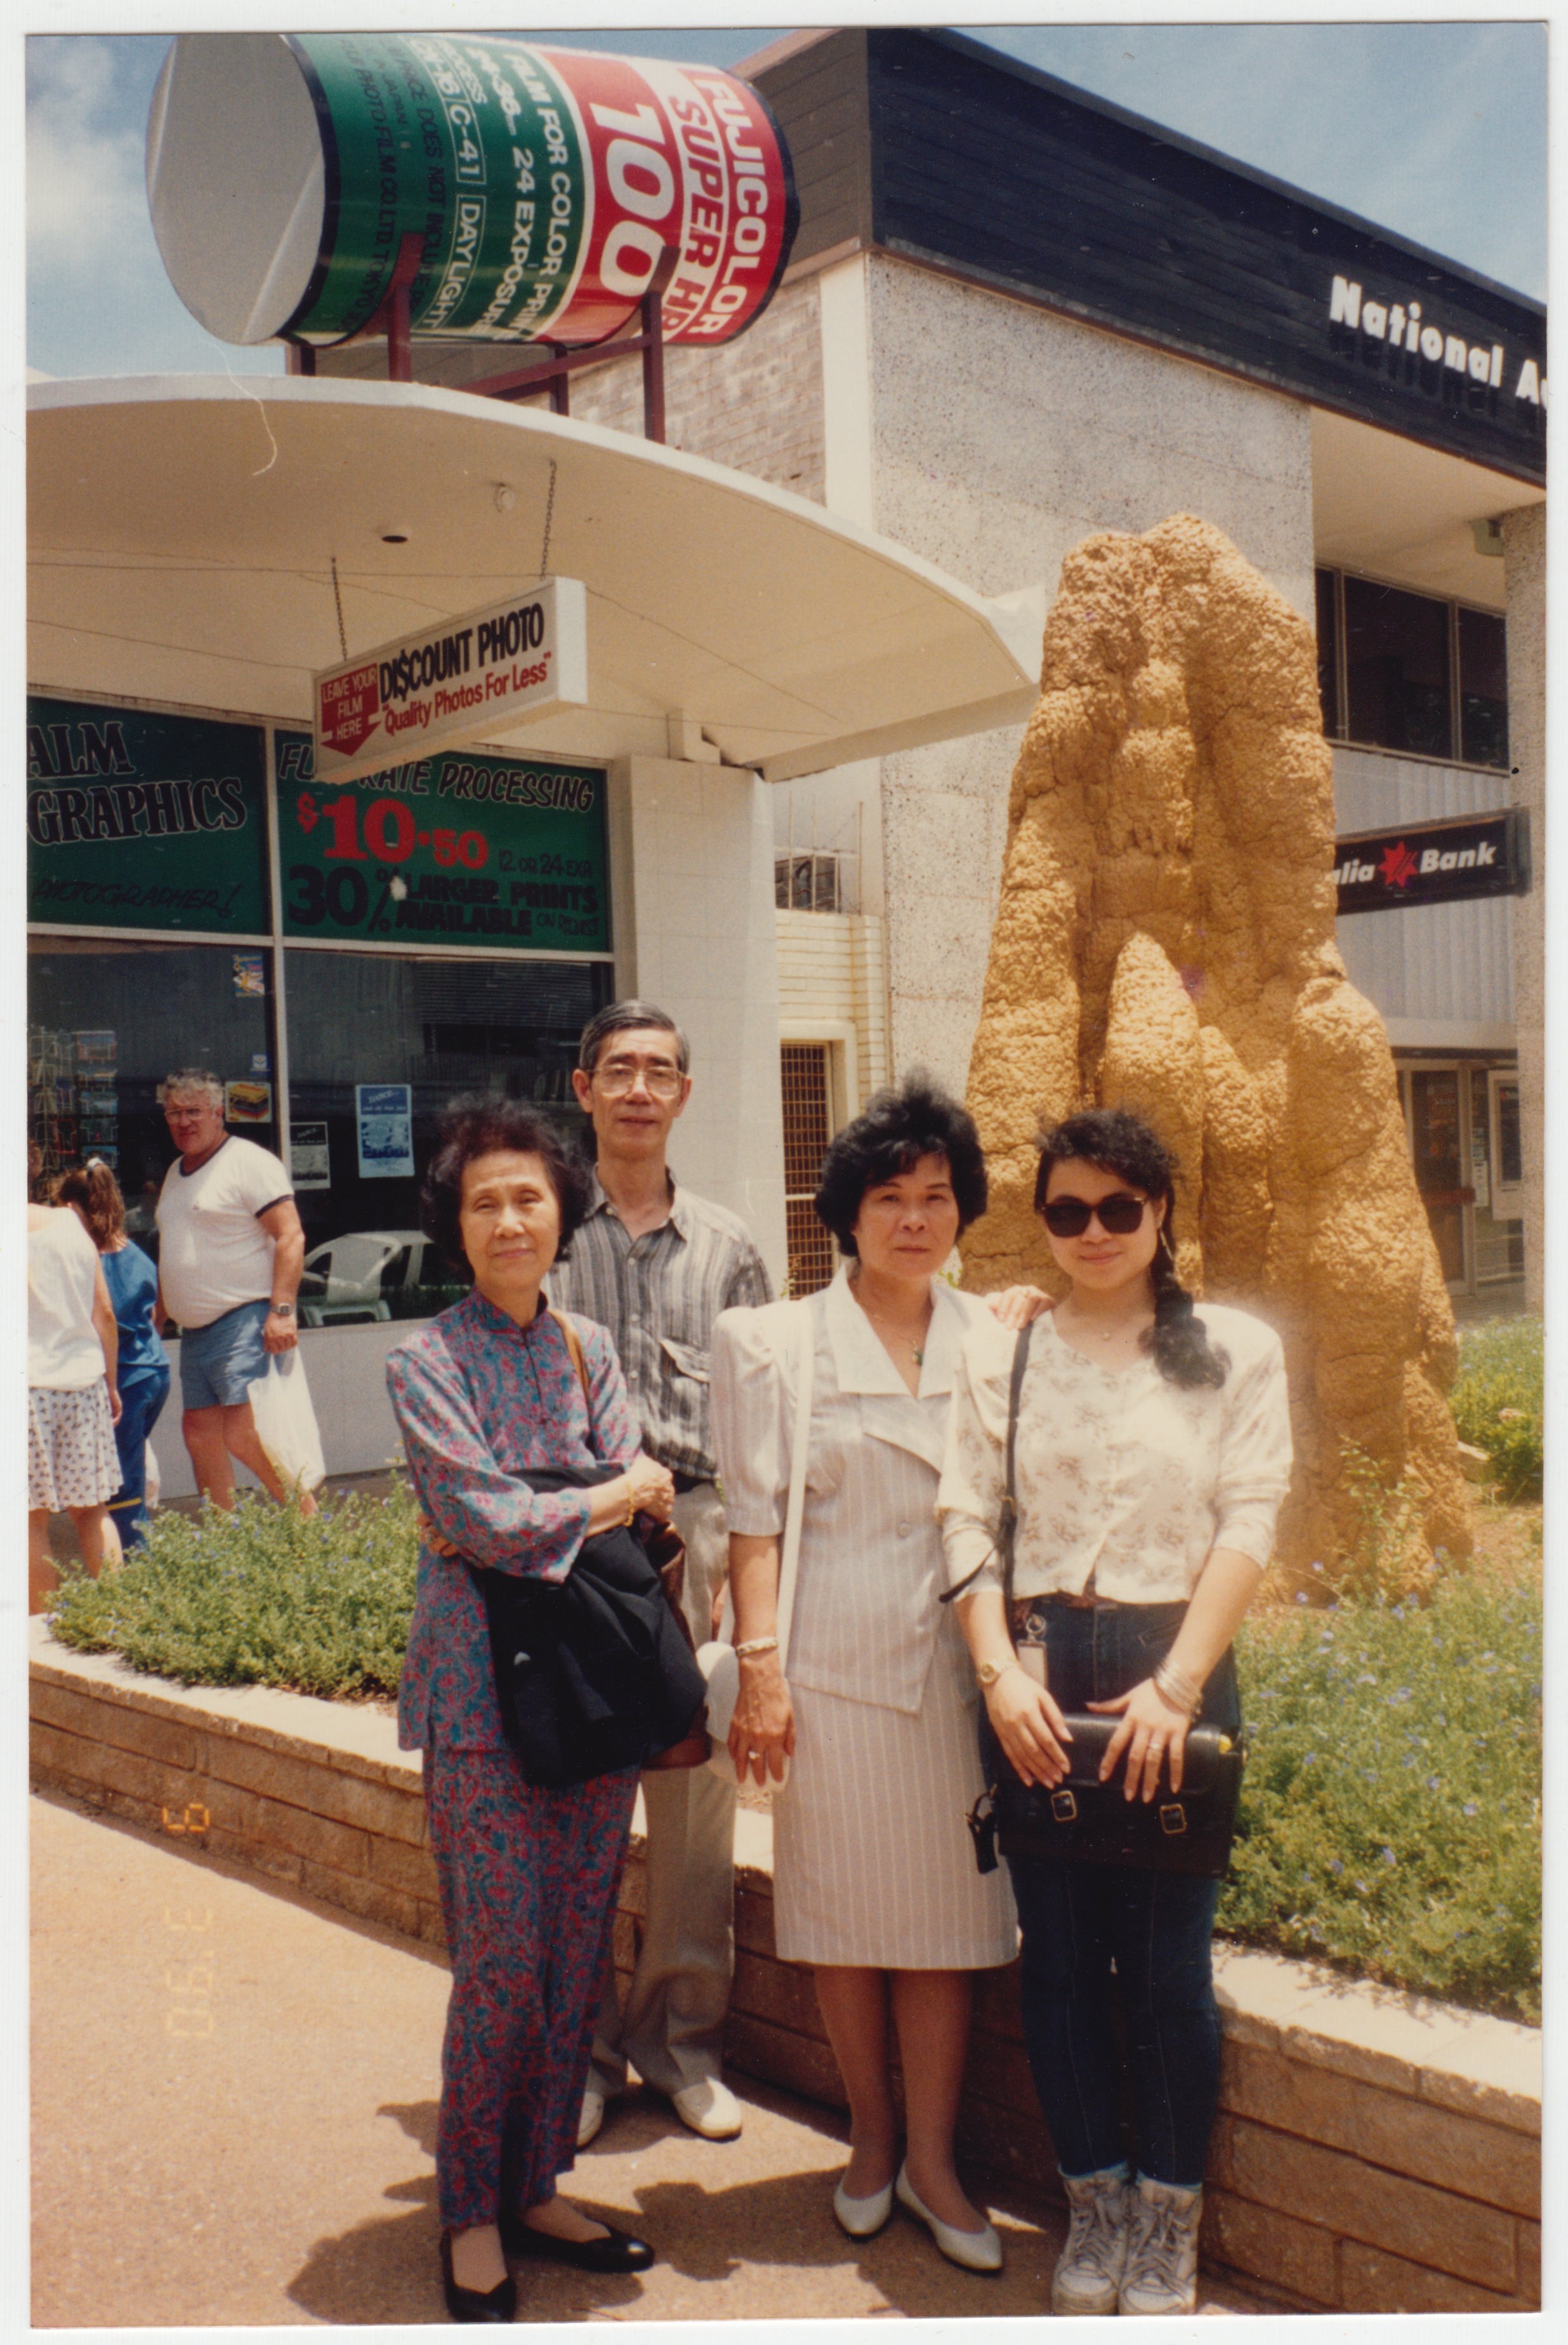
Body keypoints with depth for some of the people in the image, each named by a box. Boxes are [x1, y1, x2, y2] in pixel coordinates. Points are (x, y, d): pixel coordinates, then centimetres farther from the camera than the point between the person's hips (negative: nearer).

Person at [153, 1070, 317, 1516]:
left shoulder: (249, 1162, -7)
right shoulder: (176, 1173, 19)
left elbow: (290, 1236, -14)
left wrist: (282, 1310, -22)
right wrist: (154, 1320, 23)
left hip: (243, 1321, -9)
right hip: (195, 1330, 9)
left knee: (244, 1437, -15)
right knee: (200, 1434, 8)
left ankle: (309, 1517, 0)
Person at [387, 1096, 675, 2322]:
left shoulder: (587, 1348, 9)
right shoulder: (428, 1360, -6)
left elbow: (647, 1498, 4)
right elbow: (487, 1520, -14)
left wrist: (541, 1516, -11)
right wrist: (612, 1494, -3)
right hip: (484, 1694, -5)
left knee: (579, 1959, 11)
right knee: (503, 1968, 1)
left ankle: (537, 2188, 28)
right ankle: (472, 2216, 21)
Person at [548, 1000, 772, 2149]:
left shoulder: (725, 1244, 11)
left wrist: (742, 1544, 1)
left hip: (696, 1532, 2)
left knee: (698, 1795, 6)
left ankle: (683, 2037, 23)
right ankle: (580, 2045, 20)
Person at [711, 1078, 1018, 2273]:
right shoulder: (782, 1343, -1)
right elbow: (756, 1519, -2)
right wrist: (759, 1665, -9)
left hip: (959, 1658, 2)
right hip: (836, 1664, -2)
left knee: (948, 1913, 6)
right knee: (845, 1912, 9)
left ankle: (931, 2160, 24)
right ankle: (871, 2140, 30)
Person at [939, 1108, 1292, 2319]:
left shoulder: (1235, 1349, 3)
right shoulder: (1001, 1354, 7)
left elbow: (1248, 1525, -4)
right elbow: (968, 1521, 4)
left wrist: (1176, 1686, -12)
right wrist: (1003, 1674, -9)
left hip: (1173, 1669, -2)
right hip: (1039, 1675, 2)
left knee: (1167, 1961, 4)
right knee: (1058, 1955, 9)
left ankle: (1169, 2227, 23)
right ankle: (1095, 2208, 27)